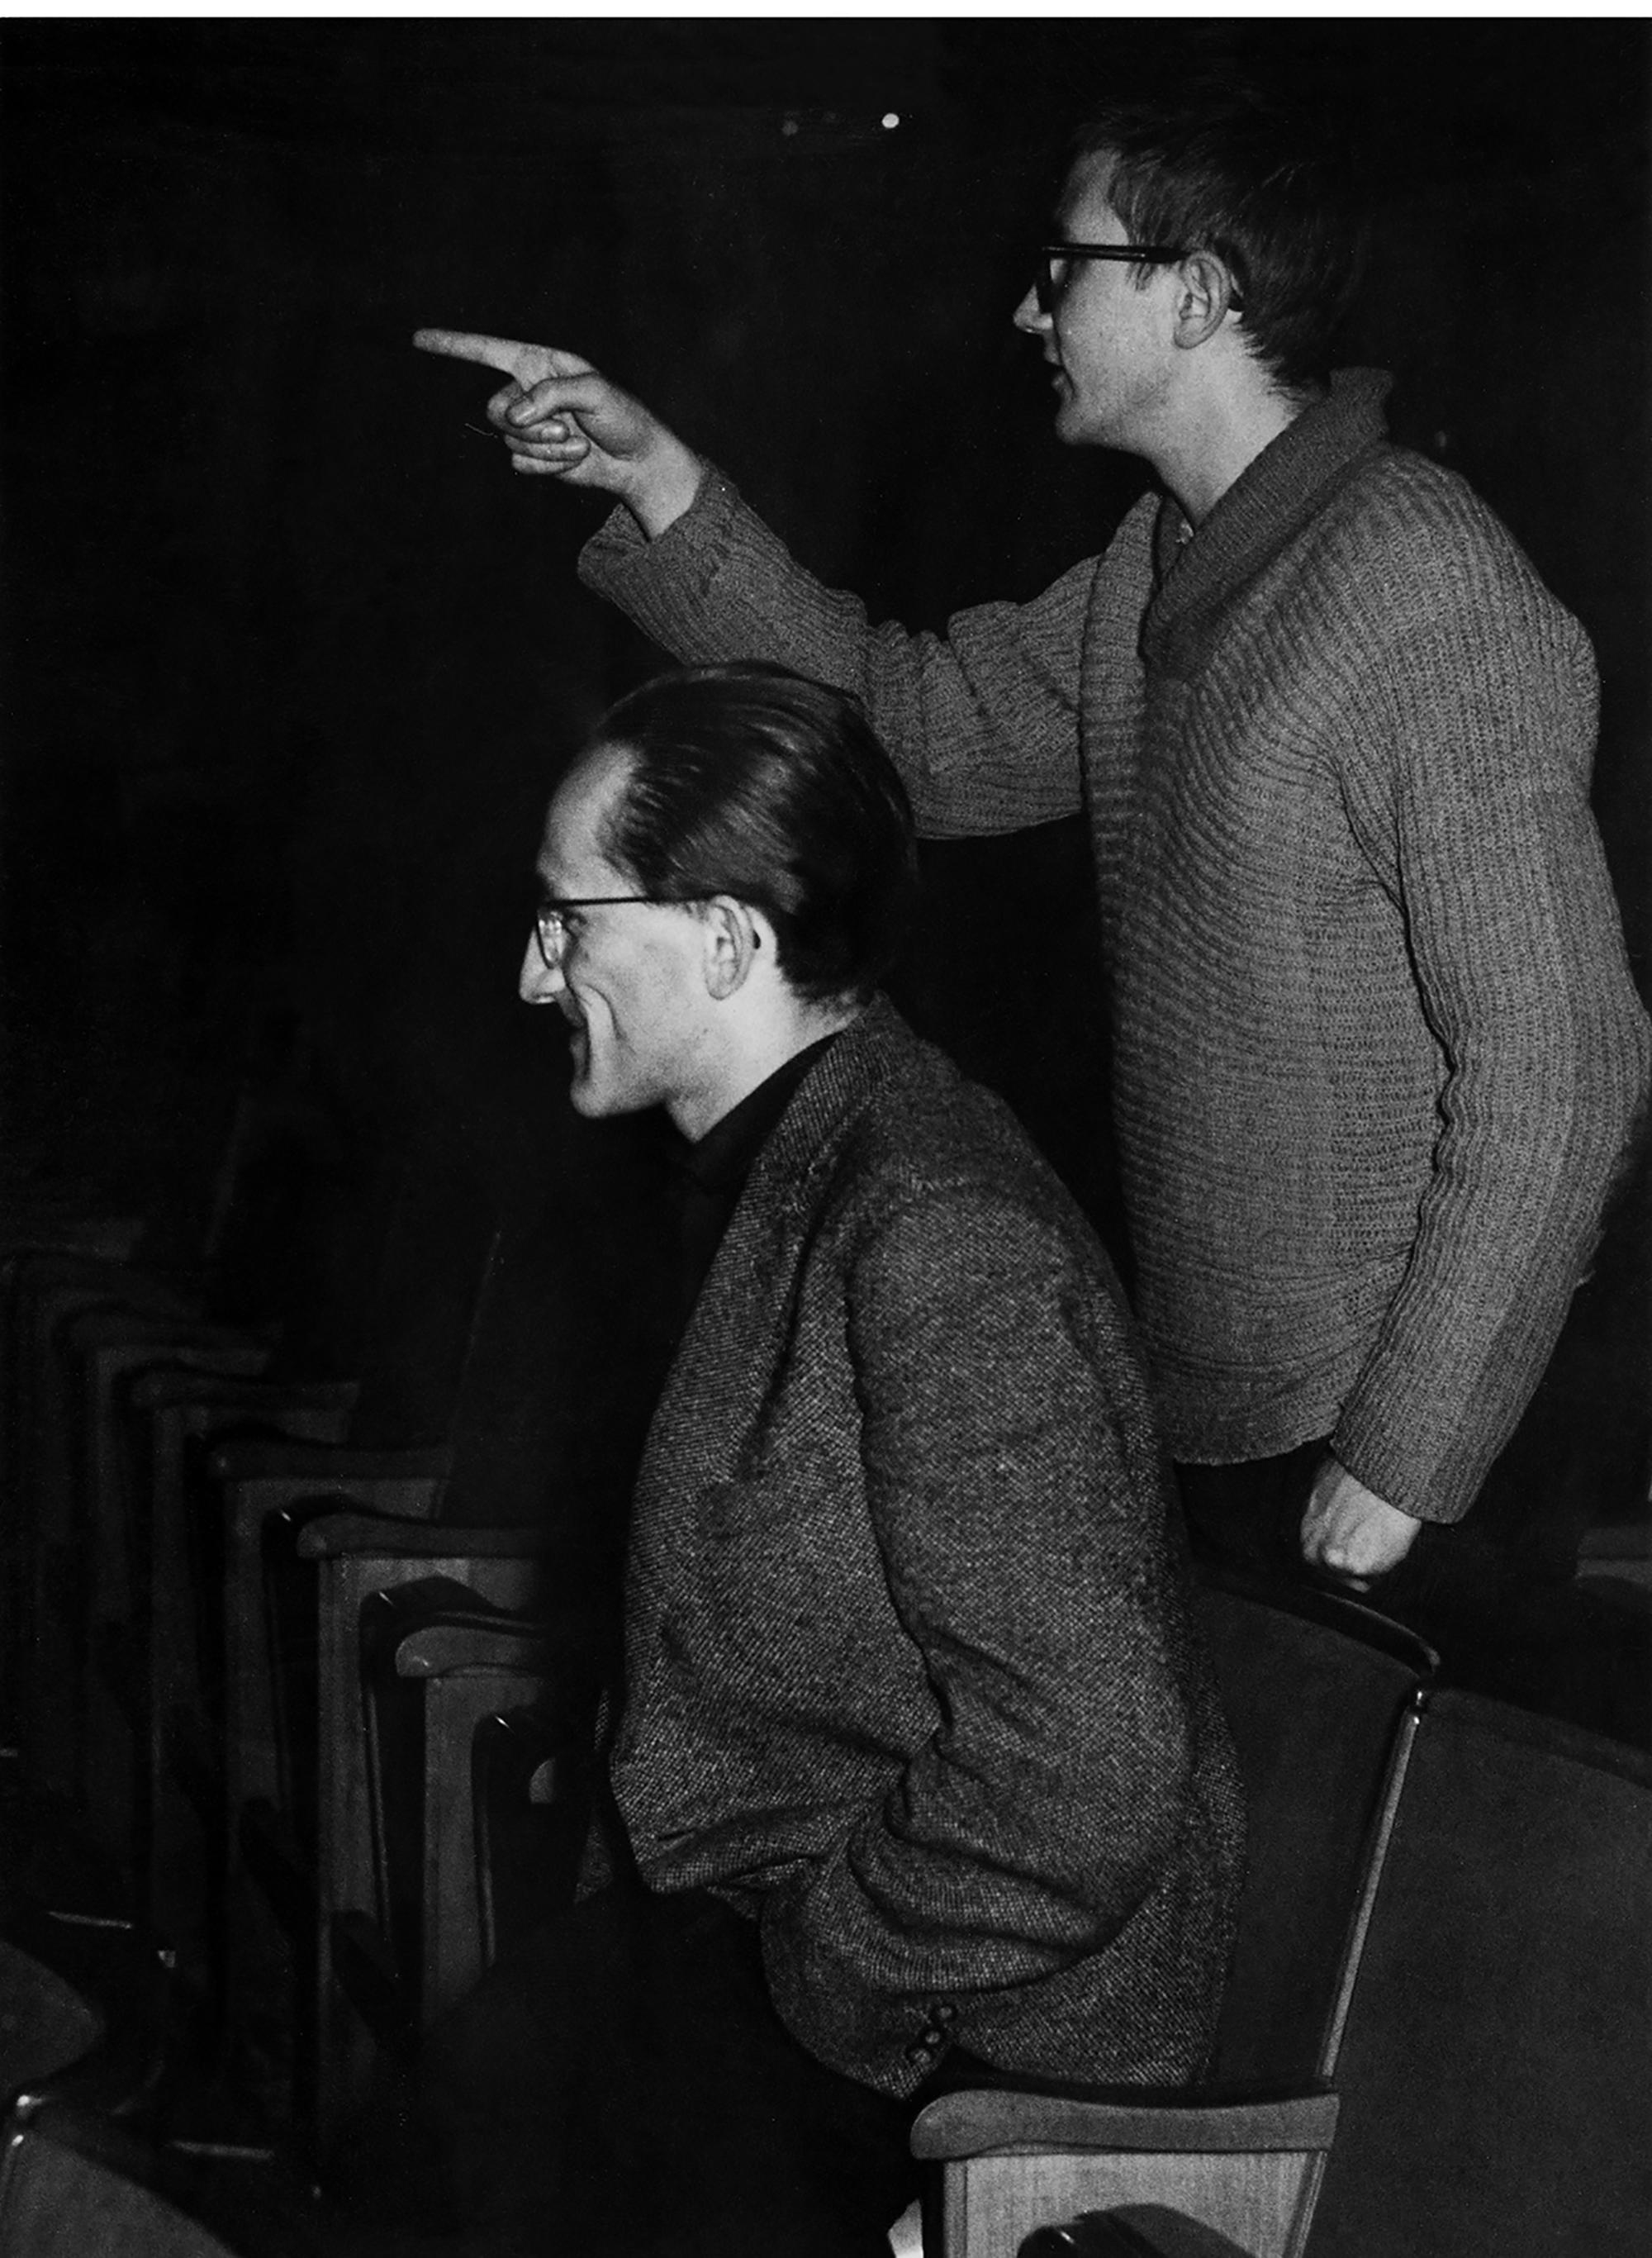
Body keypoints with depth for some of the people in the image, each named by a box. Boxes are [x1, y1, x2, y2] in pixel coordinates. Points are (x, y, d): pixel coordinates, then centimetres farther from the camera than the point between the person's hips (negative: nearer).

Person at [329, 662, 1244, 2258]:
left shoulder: (944, 1246, -24)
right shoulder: (794, 1165, 9)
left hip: (957, 2018, -9)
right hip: (736, 1918, 9)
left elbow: (1089, 1773, -27)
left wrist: (819, 1987, -16)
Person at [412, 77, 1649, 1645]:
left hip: (1358, 1416, -8)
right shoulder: (1158, 568, 7)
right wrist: (657, 484, 4)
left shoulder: (1434, 601, -22)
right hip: (1209, 1395, 9)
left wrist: (1400, 1459, -21)